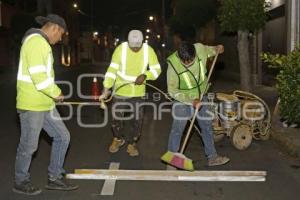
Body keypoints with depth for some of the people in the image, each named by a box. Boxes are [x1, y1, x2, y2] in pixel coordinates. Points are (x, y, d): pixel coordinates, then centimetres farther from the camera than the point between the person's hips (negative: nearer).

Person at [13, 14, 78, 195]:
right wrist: (56, 93, -12)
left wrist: (56, 93, 9)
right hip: (31, 104, -10)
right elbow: (38, 76, -25)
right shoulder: (36, 42, -17)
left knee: (62, 136, 10)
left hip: (45, 103, 10)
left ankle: (55, 178, 20)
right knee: (29, 145, 3)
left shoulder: (42, 43, 17)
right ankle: (21, 182, 23)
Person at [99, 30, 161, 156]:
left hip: (138, 92, 1)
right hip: (120, 90, -1)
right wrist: (106, 87, -25)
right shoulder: (120, 49, -15)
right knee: (117, 118, 9)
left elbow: (156, 69, -5)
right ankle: (118, 138, 38)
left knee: (137, 120, 5)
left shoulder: (148, 50, -10)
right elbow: (112, 69, -16)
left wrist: (145, 75, -25)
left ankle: (132, 144, 27)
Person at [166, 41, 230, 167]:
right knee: (177, 130, 0)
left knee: (207, 127, 13)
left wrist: (216, 49, -9)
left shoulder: (200, 49, -20)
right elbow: (172, 91, -20)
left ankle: (212, 157, 27)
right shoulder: (173, 66, -30)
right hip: (183, 99, -4)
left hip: (201, 97, 4)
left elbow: (208, 50, 9)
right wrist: (191, 101, -25)